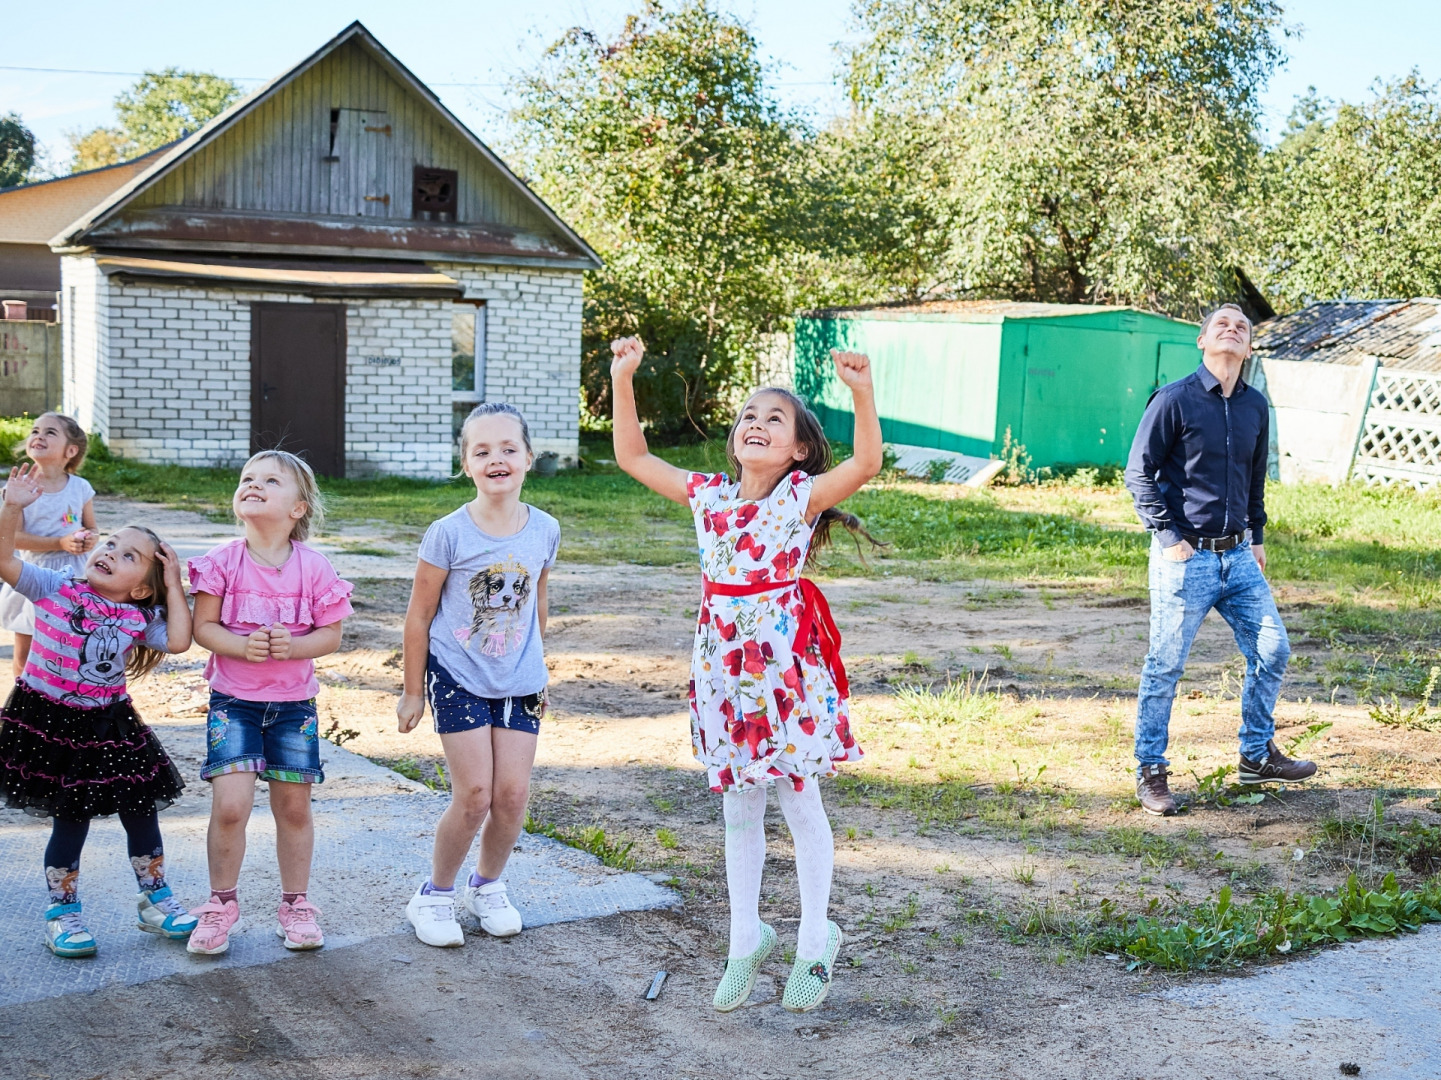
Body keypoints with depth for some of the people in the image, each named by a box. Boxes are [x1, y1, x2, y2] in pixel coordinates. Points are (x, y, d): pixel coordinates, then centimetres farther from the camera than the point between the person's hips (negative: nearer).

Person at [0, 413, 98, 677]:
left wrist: (89, 540, -16)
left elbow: (90, 529, 8)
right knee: (25, 650, 7)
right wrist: (60, 543, -23)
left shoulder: (80, 487, -2)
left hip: (72, 575, 1)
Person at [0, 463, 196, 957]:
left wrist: (174, 585, -8)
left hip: (107, 726, 3)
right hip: (47, 722, -3)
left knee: (140, 811, 7)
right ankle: (63, 910, 20)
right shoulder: (55, 589, -8)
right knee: (72, 818, 2)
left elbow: (178, 640, -15)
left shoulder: (137, 617, -2)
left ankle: (155, 899, 26)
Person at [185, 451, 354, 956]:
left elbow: (331, 635, -3)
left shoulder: (313, 567, -7)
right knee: (230, 804, -11)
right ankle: (221, 904, 11)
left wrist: (292, 646, -22)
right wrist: (243, 646, -23)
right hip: (233, 700, -1)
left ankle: (295, 905, 26)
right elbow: (203, 626, -5)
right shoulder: (224, 561, -6)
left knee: (294, 806, 8)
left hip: (294, 704, 1)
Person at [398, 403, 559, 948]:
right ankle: (435, 893, 16)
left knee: (513, 794, 2)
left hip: (519, 683, 3)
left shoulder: (544, 530, -3)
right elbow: (419, 615, -5)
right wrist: (413, 691, -1)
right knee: (474, 796, -7)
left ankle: (488, 885, 27)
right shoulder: (449, 534, -14)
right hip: (458, 678, -3)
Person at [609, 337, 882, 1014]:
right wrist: (623, 381, 1)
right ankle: (746, 939, 28)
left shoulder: (803, 495, -7)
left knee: (799, 804, 7)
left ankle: (815, 940, 23)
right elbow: (633, 456, 9)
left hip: (787, 663, -4)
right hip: (723, 662, 4)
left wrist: (862, 393, -37)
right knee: (737, 809, 14)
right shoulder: (710, 496, 5)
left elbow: (865, 464, -24)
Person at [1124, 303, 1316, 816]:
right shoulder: (1175, 399, -8)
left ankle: (1257, 754, 26)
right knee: (1164, 667, 0)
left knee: (1272, 650, 8)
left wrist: (1257, 538, 18)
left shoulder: (1255, 407, 9)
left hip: (1239, 557, 6)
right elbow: (1138, 472, -8)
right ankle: (1150, 773, 13)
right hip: (1185, 557, -6)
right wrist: (1169, 537, -14)